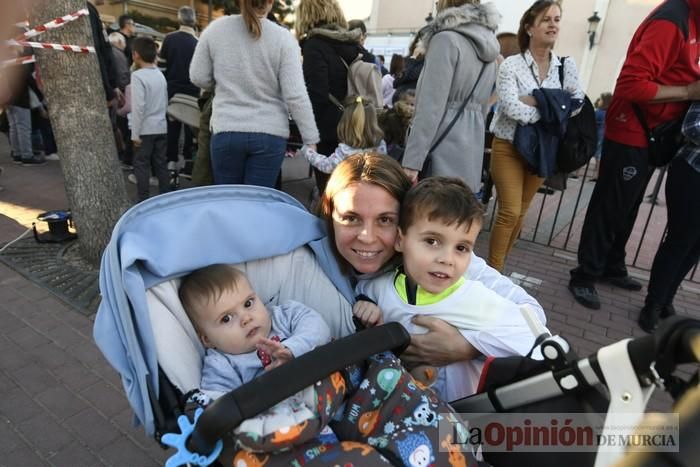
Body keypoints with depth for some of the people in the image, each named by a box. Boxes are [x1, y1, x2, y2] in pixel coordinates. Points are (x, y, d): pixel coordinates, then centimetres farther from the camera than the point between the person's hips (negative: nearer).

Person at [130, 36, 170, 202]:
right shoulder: (160, 75, 8)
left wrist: (135, 133, -13)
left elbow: (138, 106, -17)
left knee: (141, 165, 2)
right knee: (160, 164, 11)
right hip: (161, 127, 6)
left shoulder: (138, 75, -13)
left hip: (145, 129, -6)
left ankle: (143, 199, 6)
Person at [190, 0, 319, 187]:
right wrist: (311, 140, -4)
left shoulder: (216, 29, 1)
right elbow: (296, 96, -10)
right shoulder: (283, 38, -6)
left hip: (226, 131, 2)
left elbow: (198, 78, 8)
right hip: (270, 134, -1)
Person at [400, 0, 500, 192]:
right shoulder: (488, 44, 17)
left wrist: (412, 160, -17)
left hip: (443, 154, -8)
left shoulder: (446, 40, -8)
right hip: (471, 153, 8)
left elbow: (431, 106, -17)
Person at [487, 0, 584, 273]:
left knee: (520, 212, 11)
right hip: (508, 147, -4)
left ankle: (497, 265, 27)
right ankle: (493, 269, 9)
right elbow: (511, 108, -21)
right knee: (509, 212, -7)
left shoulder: (567, 66, 4)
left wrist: (536, 102, -16)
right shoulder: (511, 64, -8)